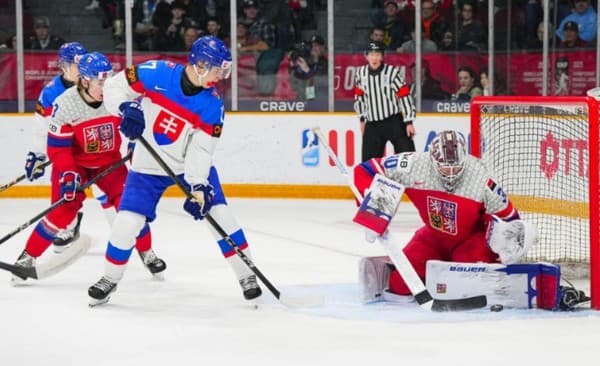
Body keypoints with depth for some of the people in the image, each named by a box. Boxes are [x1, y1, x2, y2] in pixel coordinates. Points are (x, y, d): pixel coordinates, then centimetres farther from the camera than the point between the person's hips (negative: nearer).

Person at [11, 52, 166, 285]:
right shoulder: (65, 105, -25)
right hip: (74, 162, -2)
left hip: (109, 161, 2)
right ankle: (28, 257, 2)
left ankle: (146, 252, 12)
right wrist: (67, 174, -28)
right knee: (63, 211, -14)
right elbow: (57, 147, -20)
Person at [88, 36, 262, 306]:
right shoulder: (157, 73, -21)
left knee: (218, 212, -10)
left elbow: (200, 150, -18)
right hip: (149, 165, -1)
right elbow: (114, 87, -11)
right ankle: (110, 278, 14)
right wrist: (127, 109, -30)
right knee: (127, 221, -8)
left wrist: (199, 187, -29)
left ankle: (246, 274, 4)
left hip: (192, 163, 1)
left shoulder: (212, 105, -16)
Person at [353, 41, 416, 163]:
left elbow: (405, 96, -10)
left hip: (394, 122, -4)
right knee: (368, 161, 5)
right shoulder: (361, 73, 1)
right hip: (372, 125, 4)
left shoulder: (392, 72, -12)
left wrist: (409, 122, -12)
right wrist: (362, 118, 19)